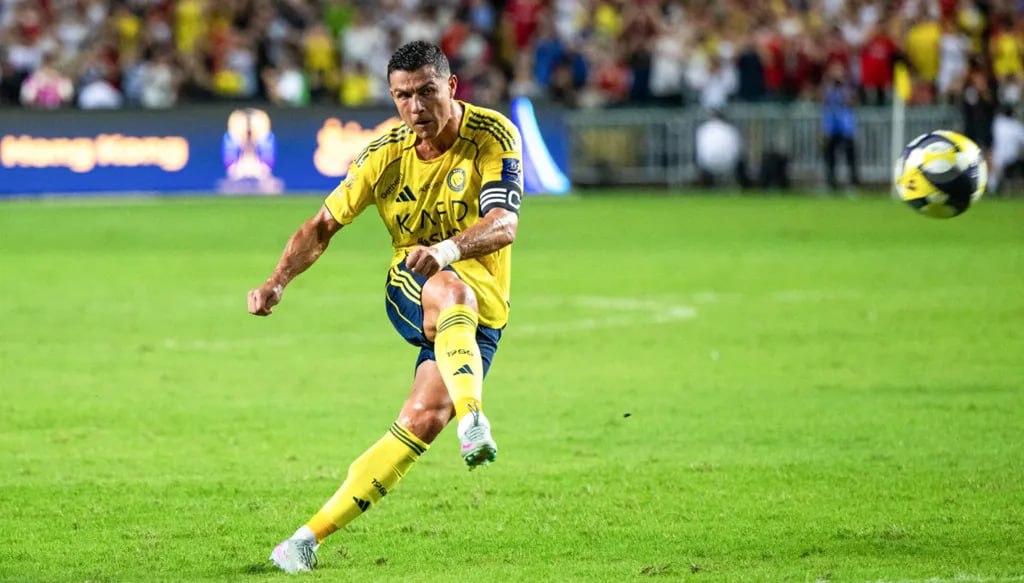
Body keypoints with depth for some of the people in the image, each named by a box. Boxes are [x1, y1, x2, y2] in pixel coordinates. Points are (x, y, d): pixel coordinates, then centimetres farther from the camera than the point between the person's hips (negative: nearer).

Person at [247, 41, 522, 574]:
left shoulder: (493, 137, -14)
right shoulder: (387, 154, -6)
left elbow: (504, 225, -27)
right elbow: (324, 224, 2)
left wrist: (446, 249, -47)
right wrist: (279, 280, -16)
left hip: (482, 310, -1)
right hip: (410, 290, 1)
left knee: (425, 418, -21)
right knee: (452, 292, -38)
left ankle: (312, 534, -13)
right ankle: (472, 419, -60)